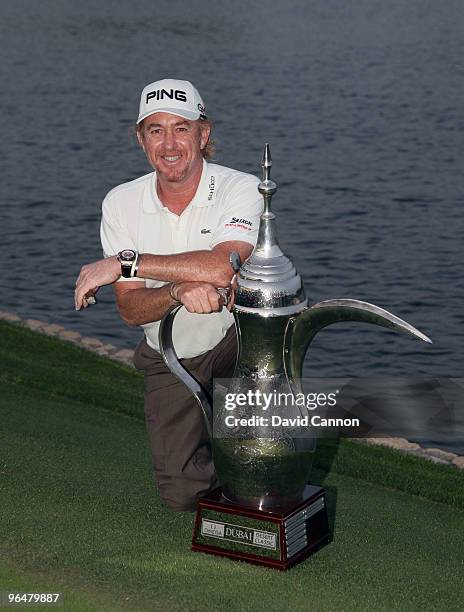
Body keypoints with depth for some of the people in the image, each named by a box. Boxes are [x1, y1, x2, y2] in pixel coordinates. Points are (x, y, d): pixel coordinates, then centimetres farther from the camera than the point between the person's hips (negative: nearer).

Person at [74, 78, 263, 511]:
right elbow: (131, 310, -13)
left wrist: (124, 262, -33)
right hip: (169, 359, 2)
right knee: (182, 493, -7)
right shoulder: (121, 203, -8)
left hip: (235, 342, -2)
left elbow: (225, 267, -38)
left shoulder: (240, 189, -19)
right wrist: (180, 290, -36)